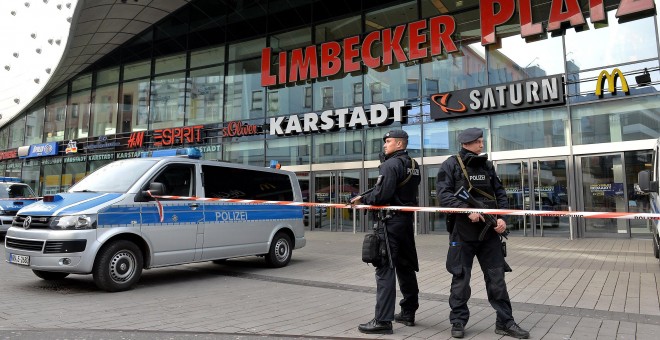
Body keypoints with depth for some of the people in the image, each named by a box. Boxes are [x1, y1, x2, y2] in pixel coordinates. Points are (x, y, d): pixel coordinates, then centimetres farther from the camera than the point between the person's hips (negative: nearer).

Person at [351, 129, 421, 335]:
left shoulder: (391, 164, -13)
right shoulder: (413, 165, 14)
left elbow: (381, 195, -22)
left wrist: (363, 199, -5)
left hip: (391, 221, -9)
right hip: (407, 220, 9)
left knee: (385, 270, -7)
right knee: (406, 267, 16)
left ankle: (383, 320, -5)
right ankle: (408, 312, 27)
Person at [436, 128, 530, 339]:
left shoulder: (487, 165, 12)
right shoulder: (451, 165, -3)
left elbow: (499, 193, 12)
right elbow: (444, 195, -13)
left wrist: (502, 217, -3)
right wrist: (467, 210, -23)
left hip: (489, 230, 4)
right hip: (462, 230, -4)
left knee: (497, 277, 8)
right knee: (460, 278, 5)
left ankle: (505, 322, 19)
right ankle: (458, 321, 18)